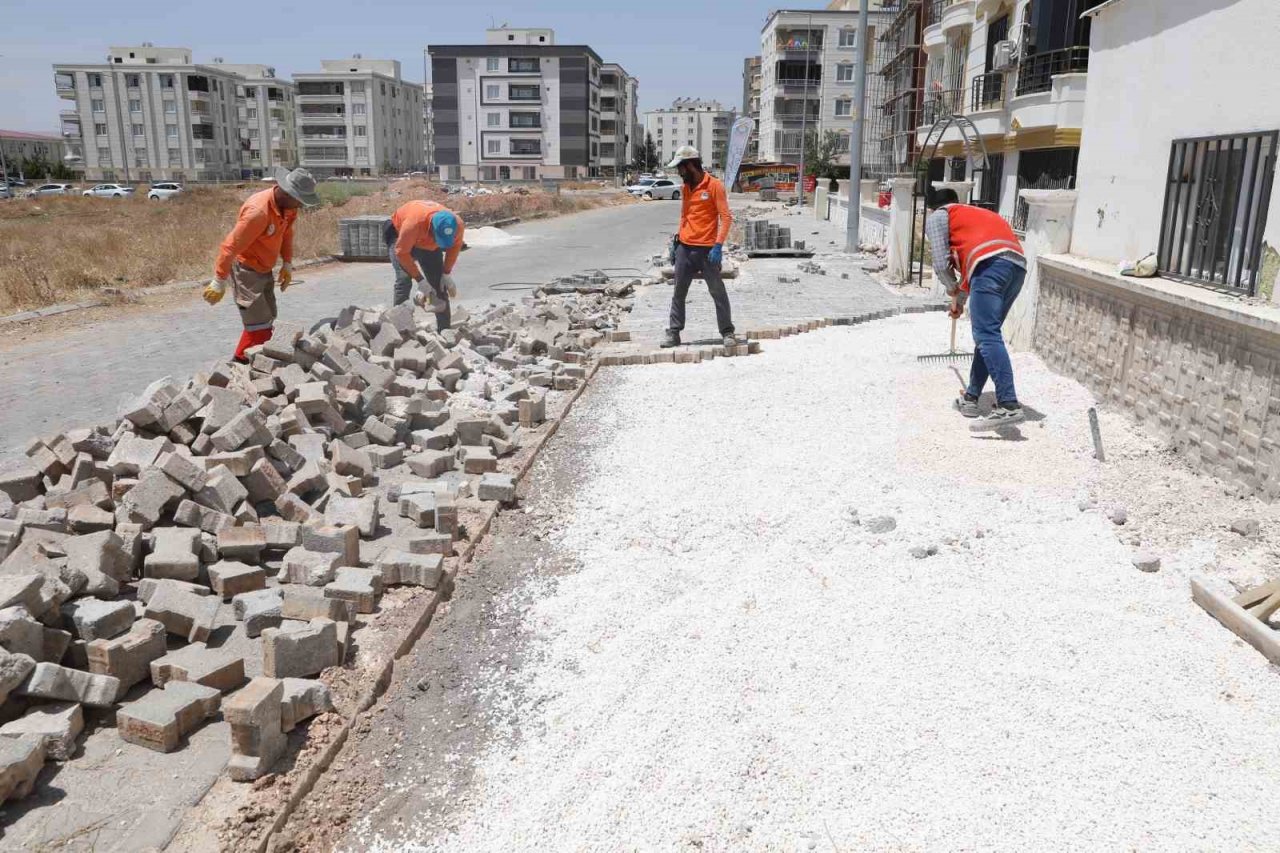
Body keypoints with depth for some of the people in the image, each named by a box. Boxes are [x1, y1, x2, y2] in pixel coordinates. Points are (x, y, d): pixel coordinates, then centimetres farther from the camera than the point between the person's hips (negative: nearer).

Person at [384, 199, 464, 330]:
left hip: (429, 244, 4)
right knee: (404, 280, -21)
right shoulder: (414, 222, -45)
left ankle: (445, 330, 7)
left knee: (439, 283, -1)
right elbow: (401, 252, -33)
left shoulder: (457, 224, -32)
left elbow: (455, 245, -8)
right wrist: (420, 279, -33)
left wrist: (447, 273, -13)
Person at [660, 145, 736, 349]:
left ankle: (727, 332, 12)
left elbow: (726, 218, -10)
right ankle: (673, 332, 13)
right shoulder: (686, 188, 13)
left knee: (718, 292, 2)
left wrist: (718, 246, -18)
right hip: (685, 248, 6)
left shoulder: (714, 185, -7)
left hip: (707, 250, -6)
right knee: (679, 293, 7)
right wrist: (678, 241, 14)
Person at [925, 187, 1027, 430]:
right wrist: (960, 300, 53)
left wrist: (952, 289, 26)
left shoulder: (937, 217, 17)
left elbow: (941, 263, 8)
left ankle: (1009, 406, -27)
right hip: (1018, 265, 8)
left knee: (987, 336, -15)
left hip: (991, 264, -8)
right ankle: (970, 398, 22)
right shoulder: (974, 213, 39)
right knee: (987, 333, 17)